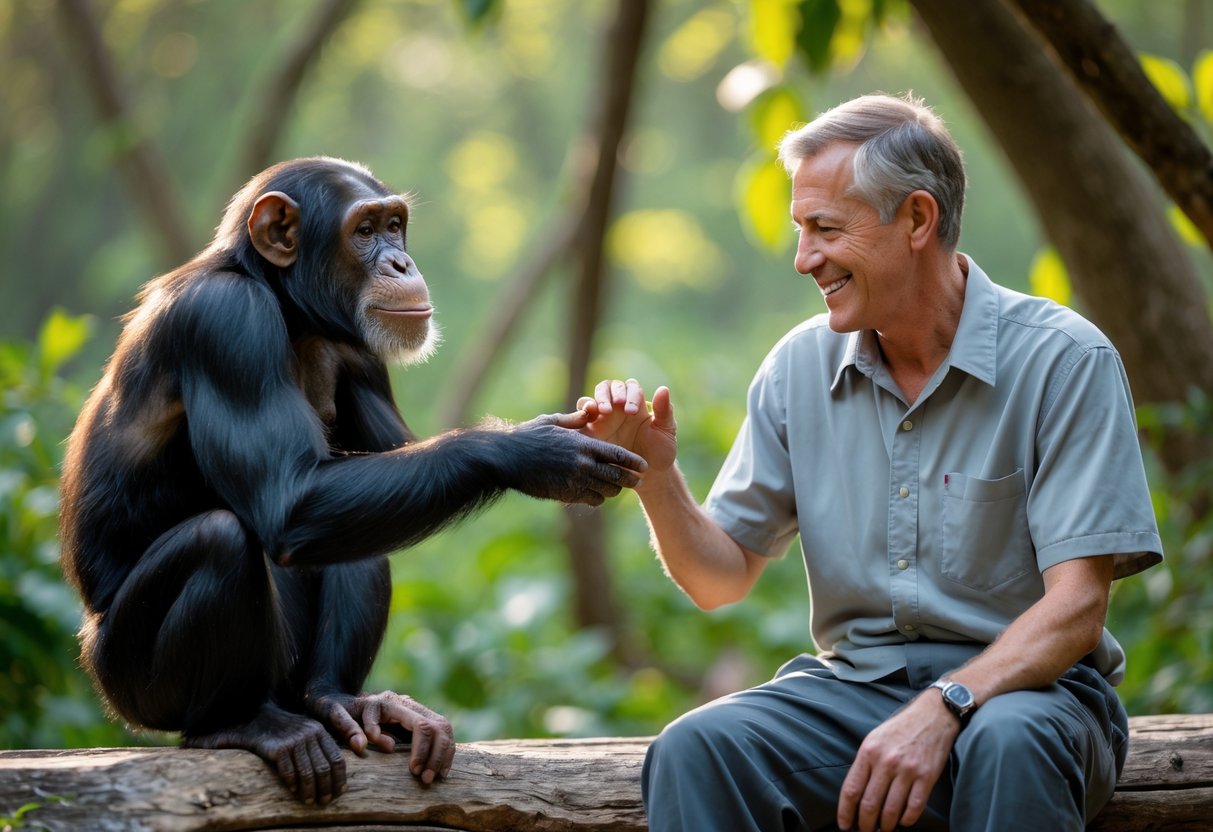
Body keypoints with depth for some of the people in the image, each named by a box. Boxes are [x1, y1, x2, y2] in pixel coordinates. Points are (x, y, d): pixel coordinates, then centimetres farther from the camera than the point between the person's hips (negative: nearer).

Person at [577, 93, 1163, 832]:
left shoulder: (1065, 362, -8)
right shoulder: (801, 367, 7)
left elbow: (1075, 608, -14)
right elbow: (721, 578, 9)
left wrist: (943, 709, -29)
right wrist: (655, 476, -10)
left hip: (1025, 687, -3)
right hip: (852, 682, 3)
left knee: (1007, 745, -38)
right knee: (695, 746, -27)